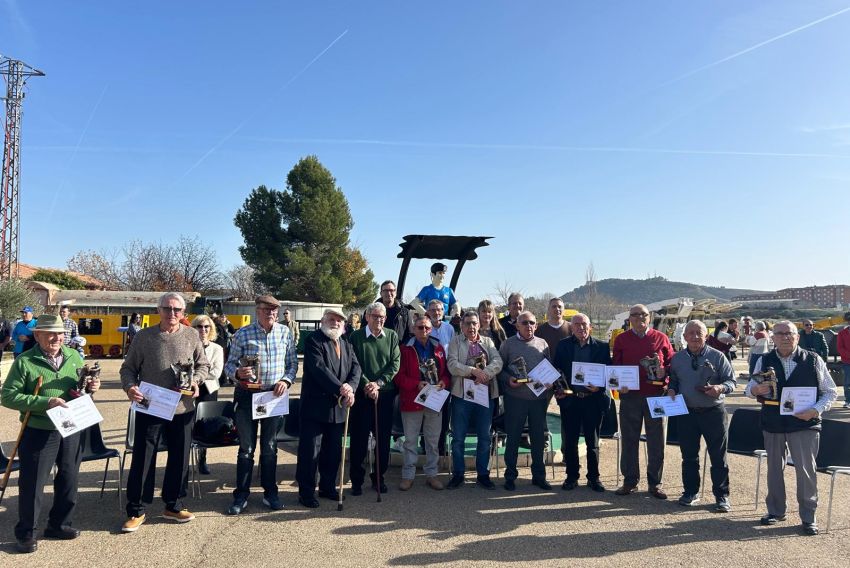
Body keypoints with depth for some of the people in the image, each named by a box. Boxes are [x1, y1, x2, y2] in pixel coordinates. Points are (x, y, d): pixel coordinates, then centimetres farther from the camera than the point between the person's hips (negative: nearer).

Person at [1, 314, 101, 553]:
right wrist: (45, 402, -23)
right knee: (32, 482, 6)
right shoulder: (24, 361, -9)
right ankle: (25, 532, 24)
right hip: (38, 432, -4)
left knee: (68, 479, 14)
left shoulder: (74, 356, 4)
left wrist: (91, 387, -7)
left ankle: (59, 524, 32)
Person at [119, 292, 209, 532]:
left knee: (179, 458, 11)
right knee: (142, 459, 4)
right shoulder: (144, 336, -1)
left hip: (182, 409, 2)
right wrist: (129, 386, -16)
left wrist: (196, 380, -9)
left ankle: (173, 506, 28)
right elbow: (128, 368, 3)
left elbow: (203, 365, 10)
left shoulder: (191, 336, 3)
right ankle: (136, 511, 19)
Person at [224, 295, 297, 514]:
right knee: (246, 448, 5)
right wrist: (237, 373, -23)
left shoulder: (285, 332, 1)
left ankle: (270, 493, 24)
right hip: (247, 395, -2)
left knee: (270, 447, 12)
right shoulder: (242, 334, -5)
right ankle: (241, 496, 18)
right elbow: (229, 364, -2)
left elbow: (293, 363, 6)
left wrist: (286, 380, -11)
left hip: (274, 395, 2)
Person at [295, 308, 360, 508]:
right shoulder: (313, 341, -8)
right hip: (315, 406, -7)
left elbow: (356, 367, 4)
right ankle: (306, 491, 12)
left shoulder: (347, 345, 14)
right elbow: (319, 369, -20)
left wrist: (350, 387, -17)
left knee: (333, 450, 15)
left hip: (338, 406, 7)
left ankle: (328, 487, 29)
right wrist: (341, 390, -25)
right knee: (310, 451, 0)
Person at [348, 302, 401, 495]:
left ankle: (379, 477, 24)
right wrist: (366, 385, -16)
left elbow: (395, 363, -1)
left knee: (383, 439, 9)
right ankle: (357, 480, 16)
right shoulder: (356, 337, -1)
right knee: (359, 439, 4)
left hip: (386, 393, 2)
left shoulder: (391, 336, 5)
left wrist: (379, 383, -12)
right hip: (362, 394, -2)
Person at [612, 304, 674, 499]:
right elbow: (615, 366, 8)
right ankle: (630, 481, 17)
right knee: (629, 439, 6)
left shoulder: (660, 338, 6)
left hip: (656, 395, 0)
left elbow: (672, 362, 8)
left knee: (656, 440, 5)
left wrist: (664, 372, -12)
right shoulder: (621, 339, 7)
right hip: (630, 395, 0)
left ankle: (655, 483, 16)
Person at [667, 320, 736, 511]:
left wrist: (720, 388, -22)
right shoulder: (677, 358, 5)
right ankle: (691, 492, 25)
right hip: (686, 412, 3)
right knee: (689, 456, 11)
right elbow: (673, 381, 15)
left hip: (713, 412, -2)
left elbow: (731, 381, -2)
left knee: (719, 457, 4)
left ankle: (722, 496, 16)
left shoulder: (717, 356, -3)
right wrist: (671, 390, -6)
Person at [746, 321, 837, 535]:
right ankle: (776, 511, 28)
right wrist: (755, 390, -14)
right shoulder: (764, 361, 3)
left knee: (806, 470, 0)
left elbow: (831, 392, 2)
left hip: (805, 423, -2)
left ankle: (808, 517, 16)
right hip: (773, 423, 3)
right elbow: (749, 389, 10)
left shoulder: (813, 360, -3)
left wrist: (815, 410, -14)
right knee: (774, 468, 12)